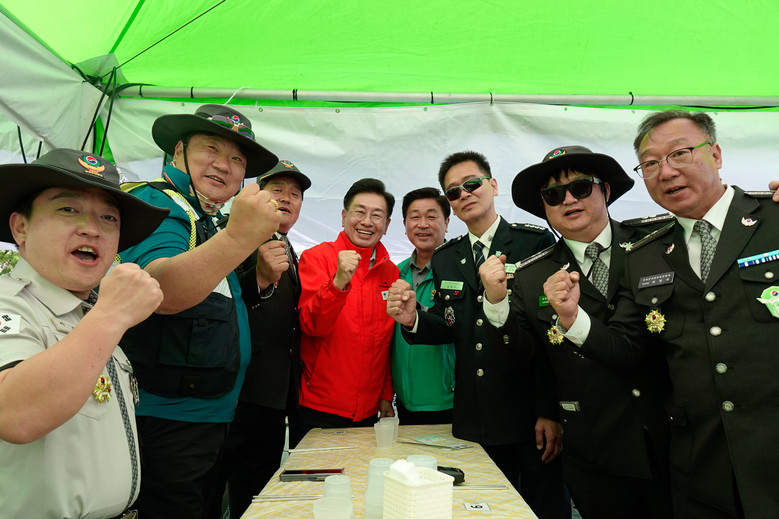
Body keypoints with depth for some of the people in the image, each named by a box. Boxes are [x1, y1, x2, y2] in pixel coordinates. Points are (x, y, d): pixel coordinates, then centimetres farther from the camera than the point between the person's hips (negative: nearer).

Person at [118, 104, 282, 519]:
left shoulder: (208, 221, 14)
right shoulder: (155, 204, -14)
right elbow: (161, 290, -34)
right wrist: (238, 238, -49)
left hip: (208, 418, 9)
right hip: (165, 421, -9)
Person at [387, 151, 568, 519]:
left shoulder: (536, 242, -6)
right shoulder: (445, 259, 8)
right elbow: (450, 328, 9)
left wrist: (550, 412, -12)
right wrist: (413, 320, -13)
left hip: (529, 413, -3)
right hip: (475, 417, 4)